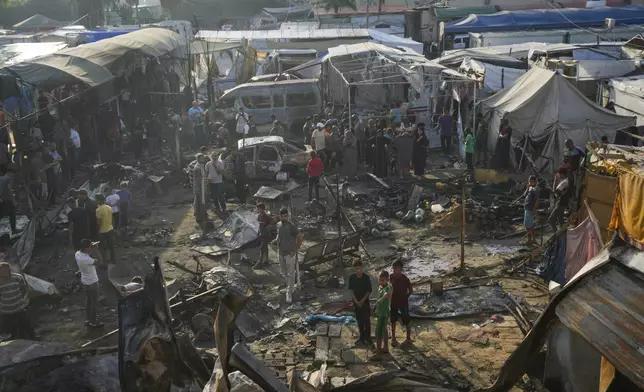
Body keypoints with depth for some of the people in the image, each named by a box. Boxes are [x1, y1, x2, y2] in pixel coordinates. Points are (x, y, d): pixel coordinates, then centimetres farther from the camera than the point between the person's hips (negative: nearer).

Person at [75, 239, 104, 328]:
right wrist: (95, 249, -24)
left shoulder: (77, 254, -10)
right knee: (94, 302, 10)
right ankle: (93, 322, 25)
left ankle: (88, 319, 39)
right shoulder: (86, 259, -36)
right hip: (92, 283, -9)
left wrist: (92, 250, -6)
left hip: (84, 281, 9)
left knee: (88, 300, 25)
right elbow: (100, 261, -26)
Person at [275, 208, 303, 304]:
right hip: (281, 253, 7)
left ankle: (289, 293, 6)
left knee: (290, 274, 0)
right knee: (283, 272, 19)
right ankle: (290, 286, 41)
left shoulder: (291, 226, -19)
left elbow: (300, 237, -20)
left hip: (289, 254, -7)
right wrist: (278, 248, 14)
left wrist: (295, 250, -15)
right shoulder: (278, 225, 2)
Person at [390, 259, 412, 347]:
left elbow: (411, 290, -7)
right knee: (393, 321, 13)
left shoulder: (405, 279, -19)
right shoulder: (391, 276, -6)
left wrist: (405, 297, -8)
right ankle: (393, 338, 27)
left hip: (403, 302, -4)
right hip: (393, 302, 4)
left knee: (406, 321, 9)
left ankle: (408, 338, 26)